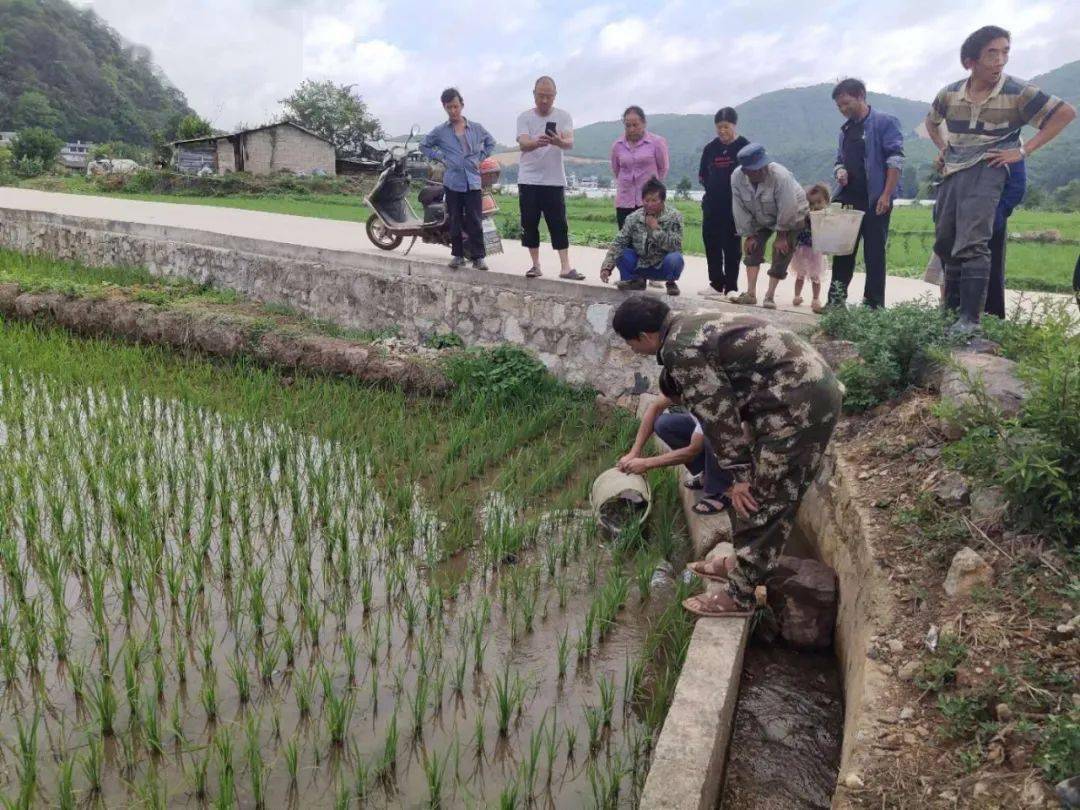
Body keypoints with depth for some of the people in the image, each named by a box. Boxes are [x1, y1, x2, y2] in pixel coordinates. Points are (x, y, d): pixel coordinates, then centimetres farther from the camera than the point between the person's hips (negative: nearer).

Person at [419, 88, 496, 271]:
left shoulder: (476, 128, 7)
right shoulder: (440, 131, 4)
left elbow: (491, 143, 21)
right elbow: (424, 145, 15)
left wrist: (480, 158, 8)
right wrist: (440, 157, 3)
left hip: (473, 181, 0)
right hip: (453, 182, 0)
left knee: (475, 221, -5)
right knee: (455, 220, 5)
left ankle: (478, 256, -1)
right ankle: (457, 254, 15)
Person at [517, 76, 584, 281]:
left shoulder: (563, 116, 2)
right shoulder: (525, 117, 1)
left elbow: (570, 143, -15)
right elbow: (523, 143, -16)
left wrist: (558, 141, -39)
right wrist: (536, 143, -40)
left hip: (554, 180, 0)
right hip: (528, 180, 1)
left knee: (559, 224, -2)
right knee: (530, 224, 4)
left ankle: (565, 267, -1)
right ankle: (535, 265, 15)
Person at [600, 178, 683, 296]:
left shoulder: (673, 216, -13)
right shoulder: (633, 218, -7)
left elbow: (676, 246, -23)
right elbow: (618, 243, -11)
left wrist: (656, 229, -29)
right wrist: (606, 267, -24)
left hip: (663, 268, -2)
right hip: (641, 266, 2)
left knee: (674, 258, -33)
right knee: (620, 252, -18)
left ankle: (671, 283, 1)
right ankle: (635, 280, 9)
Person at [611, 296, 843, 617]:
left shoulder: (680, 349, -15)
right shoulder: (692, 327, 16)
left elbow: (716, 413, -14)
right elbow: (720, 404, 24)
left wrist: (738, 474, -7)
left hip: (800, 403, -10)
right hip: (806, 387, 10)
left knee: (761, 501, -2)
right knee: (758, 491, 20)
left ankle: (739, 596, 8)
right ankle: (743, 562, 34)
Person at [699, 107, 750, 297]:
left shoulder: (744, 147, -2)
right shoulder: (710, 148, 9)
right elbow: (702, 175, 14)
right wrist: (712, 186, 1)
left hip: (734, 205, -4)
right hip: (712, 204, 4)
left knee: (732, 245, 0)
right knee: (710, 241, 5)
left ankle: (731, 287, 7)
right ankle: (716, 283, 16)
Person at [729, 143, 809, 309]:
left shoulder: (780, 176, -38)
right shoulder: (736, 177, -25)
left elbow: (787, 208, -31)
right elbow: (740, 210, -17)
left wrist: (782, 236, -24)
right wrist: (749, 235, -15)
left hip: (792, 215, -4)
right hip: (761, 218, 4)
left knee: (781, 252, -10)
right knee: (753, 246, -8)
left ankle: (770, 296, -5)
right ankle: (751, 293, -8)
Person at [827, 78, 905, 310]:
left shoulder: (884, 122, -5)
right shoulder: (846, 129, 16)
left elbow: (896, 161, -12)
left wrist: (886, 196, -19)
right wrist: (840, 171, -1)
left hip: (875, 201, -7)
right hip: (849, 199, 7)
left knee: (874, 254, -2)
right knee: (842, 251, 9)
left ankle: (874, 306, 3)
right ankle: (836, 301, 16)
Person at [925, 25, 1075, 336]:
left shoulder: (1017, 92, -8)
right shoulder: (950, 93, 4)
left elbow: (1065, 112, -3)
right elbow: (931, 120, 27)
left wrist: (1024, 150, -7)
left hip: (986, 171, -5)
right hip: (951, 173, 6)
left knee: (972, 245, -20)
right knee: (944, 245, 11)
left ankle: (970, 319, -21)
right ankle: (950, 311, 26)